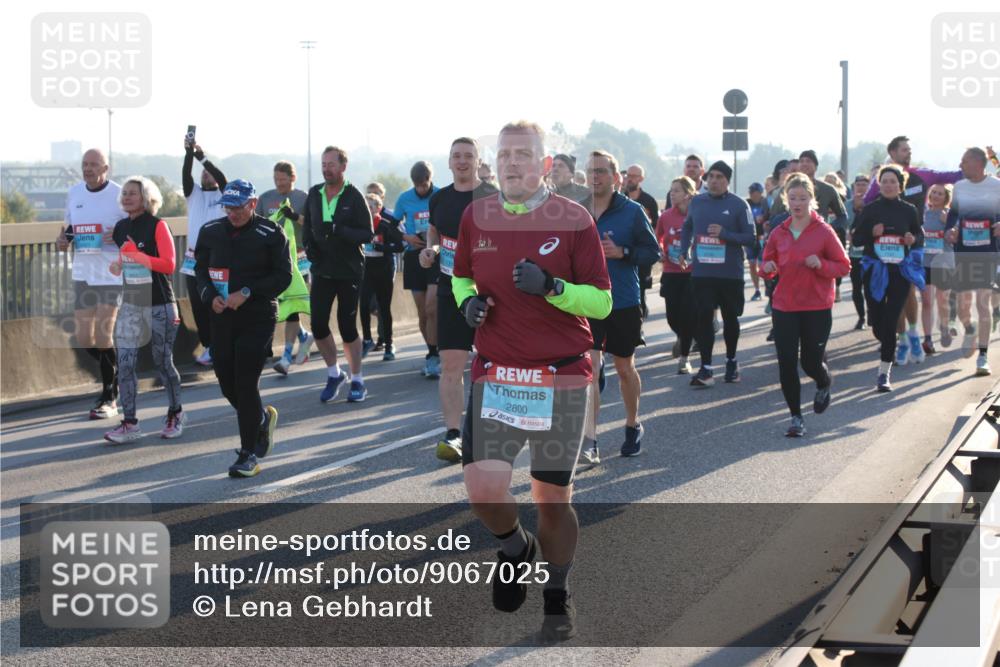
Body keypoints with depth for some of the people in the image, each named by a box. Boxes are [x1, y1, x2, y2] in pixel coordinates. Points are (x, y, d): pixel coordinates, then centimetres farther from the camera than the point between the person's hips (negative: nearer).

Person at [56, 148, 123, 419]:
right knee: (84, 339, 5)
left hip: (112, 274, -6)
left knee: (103, 335, -9)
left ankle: (109, 398, 3)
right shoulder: (74, 193, 8)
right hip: (83, 273, 6)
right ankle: (115, 375, 31)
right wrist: (62, 240, -2)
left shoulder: (119, 194, -9)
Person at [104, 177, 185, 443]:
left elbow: (168, 264, -17)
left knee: (162, 361, 4)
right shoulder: (121, 228, 9)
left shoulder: (157, 226, -9)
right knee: (125, 363, -5)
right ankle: (129, 424, -2)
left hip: (160, 304, -5)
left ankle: (175, 414, 25)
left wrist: (136, 256, -23)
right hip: (131, 303, 5)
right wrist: (117, 266, -1)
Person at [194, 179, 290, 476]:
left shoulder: (270, 234, -5)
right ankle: (263, 418, 37)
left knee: (246, 384, -9)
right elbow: (200, 269, 15)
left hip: (258, 317, -5)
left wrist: (247, 292, -15)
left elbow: (283, 276, -5)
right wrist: (210, 296, -5)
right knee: (227, 382, 6)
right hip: (221, 316, 5)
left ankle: (248, 455, -2)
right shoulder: (211, 232, 8)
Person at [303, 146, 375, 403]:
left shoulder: (354, 197, -7)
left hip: (349, 271, -4)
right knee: (318, 325, -2)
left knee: (347, 326, 0)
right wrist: (308, 245, -3)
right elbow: (307, 226, 17)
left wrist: (338, 230, -25)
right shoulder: (314, 194, 7)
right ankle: (334, 374, 19)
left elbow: (367, 234, -11)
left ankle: (357, 380, 15)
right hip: (322, 270, 4)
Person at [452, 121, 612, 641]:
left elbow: (601, 302, -6)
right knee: (483, 489, -12)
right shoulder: (476, 216, 5)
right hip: (495, 376, 2)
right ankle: (516, 549, 22)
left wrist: (551, 287, -22)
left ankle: (558, 599, 27)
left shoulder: (573, 219, -5)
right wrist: (467, 301, -1)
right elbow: (461, 276, 21)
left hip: (561, 379, -2)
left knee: (553, 499, 4)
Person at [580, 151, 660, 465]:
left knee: (625, 368, 15)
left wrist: (622, 252, -19)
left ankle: (633, 426, 37)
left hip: (624, 302, -1)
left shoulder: (632, 211, -4)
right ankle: (589, 441, -16)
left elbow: (653, 251, -3)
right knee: (588, 365, -14)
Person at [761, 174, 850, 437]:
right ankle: (796, 417, 11)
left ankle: (824, 385, 39)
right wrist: (767, 268, -8)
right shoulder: (779, 233, 4)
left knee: (811, 362, 2)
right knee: (786, 364, -2)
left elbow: (844, 266, -2)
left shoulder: (824, 231, -5)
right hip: (784, 307, 3)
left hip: (817, 308, -3)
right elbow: (768, 262, 15)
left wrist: (821, 264, -20)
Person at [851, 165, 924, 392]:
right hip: (874, 271, 1)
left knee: (890, 321, -7)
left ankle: (884, 373, -5)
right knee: (877, 321, 5)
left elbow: (920, 235, 13)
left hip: (900, 270, -1)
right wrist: (871, 233, -16)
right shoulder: (869, 210, 1)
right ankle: (888, 347, 40)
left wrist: (913, 239, -9)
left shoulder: (909, 210, 2)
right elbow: (856, 238, 3)